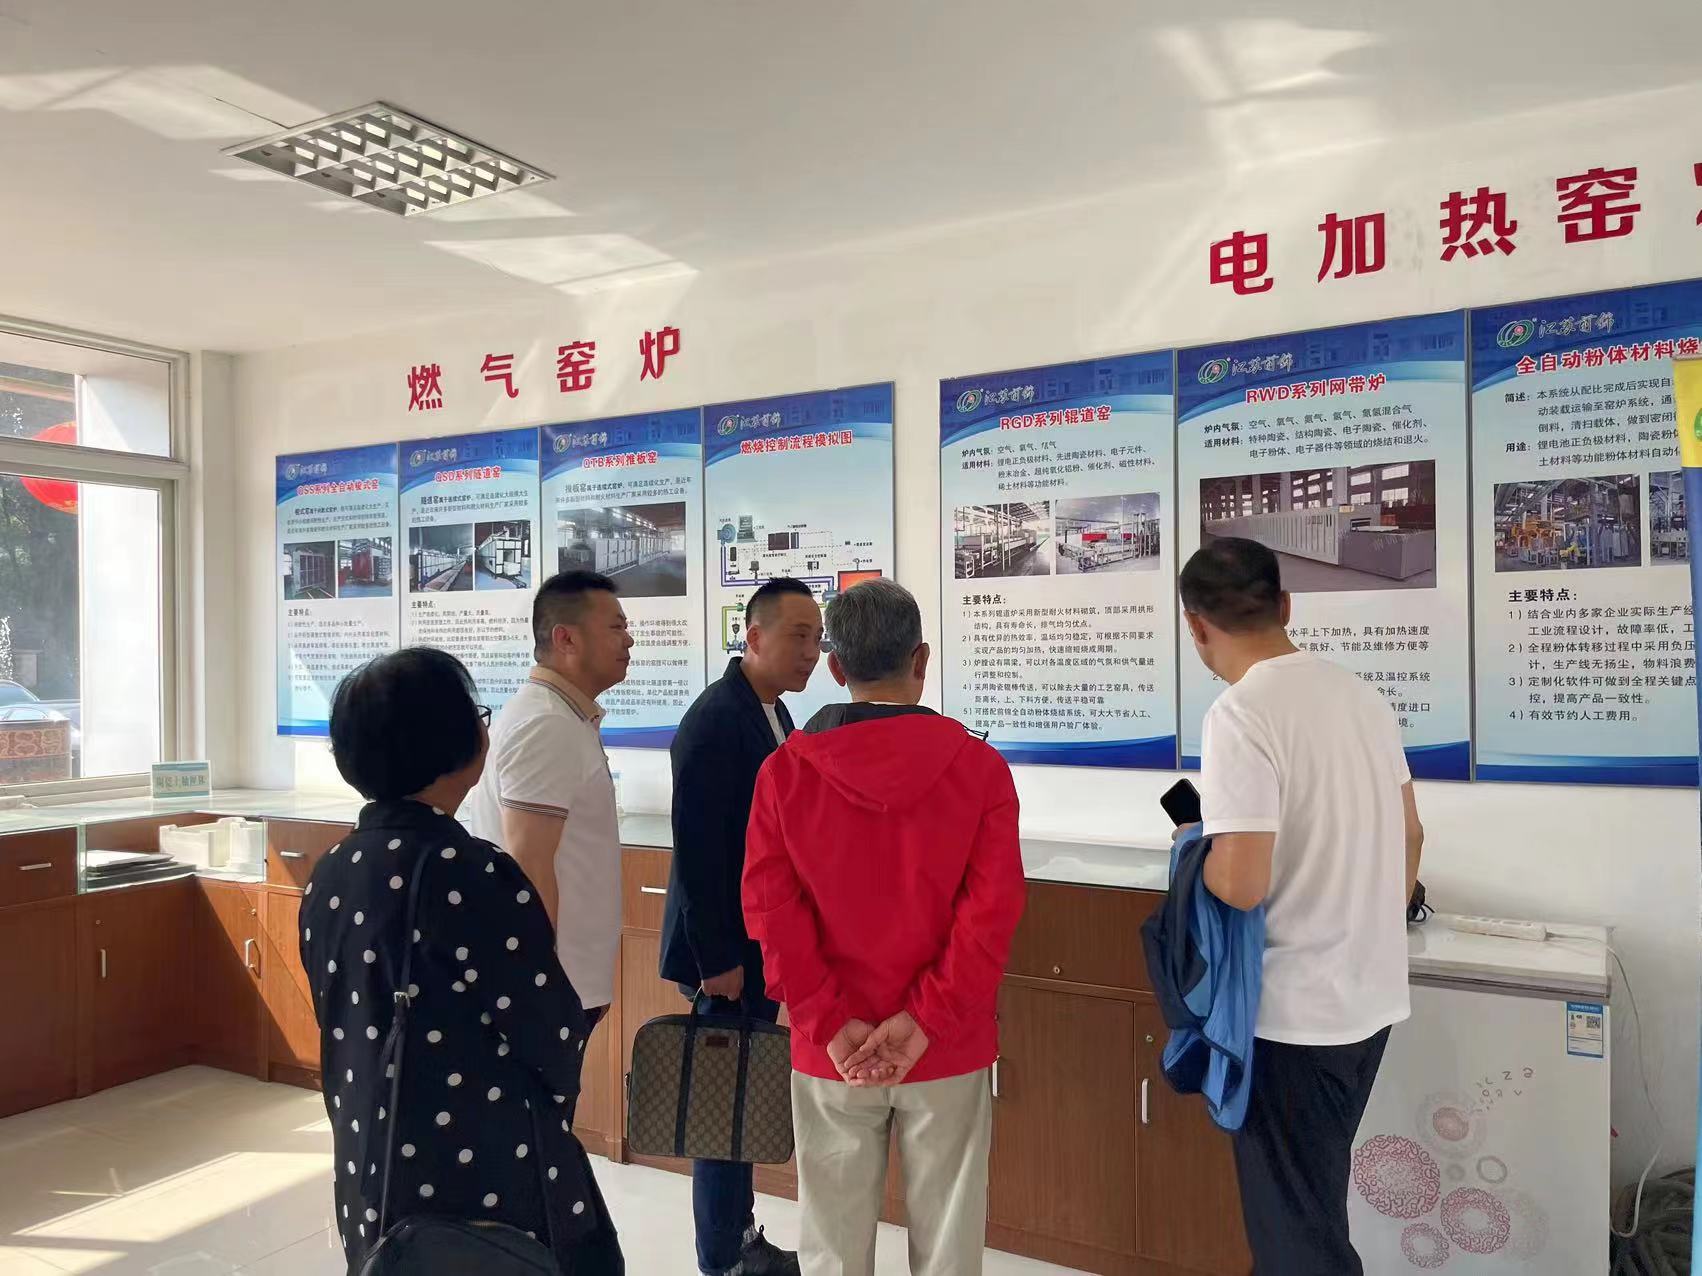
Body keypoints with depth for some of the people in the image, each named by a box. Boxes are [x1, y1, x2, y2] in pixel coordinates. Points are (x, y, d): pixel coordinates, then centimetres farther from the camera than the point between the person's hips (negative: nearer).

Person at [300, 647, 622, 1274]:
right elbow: (554, 1040, -16)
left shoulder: (329, 877, -1)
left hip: (371, 1183, 7)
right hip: (488, 1183, -7)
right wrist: (550, 1100, 6)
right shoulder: (471, 874, -23)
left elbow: (343, 1028, 8)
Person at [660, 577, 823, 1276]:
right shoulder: (715, 718, -20)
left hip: (759, 943, 9)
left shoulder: (772, 712, 8)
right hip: (725, 949, -9)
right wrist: (717, 958, -20)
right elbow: (697, 849, -22)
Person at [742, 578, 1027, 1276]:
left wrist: (830, 1024, -8)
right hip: (950, 1046, 0)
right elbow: (992, 908, -11)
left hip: (830, 1052, 1)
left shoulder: (784, 771, -5)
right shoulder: (979, 765, -7)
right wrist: (925, 1020, -11)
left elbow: (771, 909, -8)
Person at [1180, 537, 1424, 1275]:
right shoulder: (1360, 695, 4)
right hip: (1371, 995, 8)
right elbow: (1409, 836, 13)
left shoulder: (1239, 716, -21)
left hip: (1293, 1008, -8)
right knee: (1313, 1196, 24)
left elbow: (1241, 885, -26)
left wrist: (1196, 849, -5)